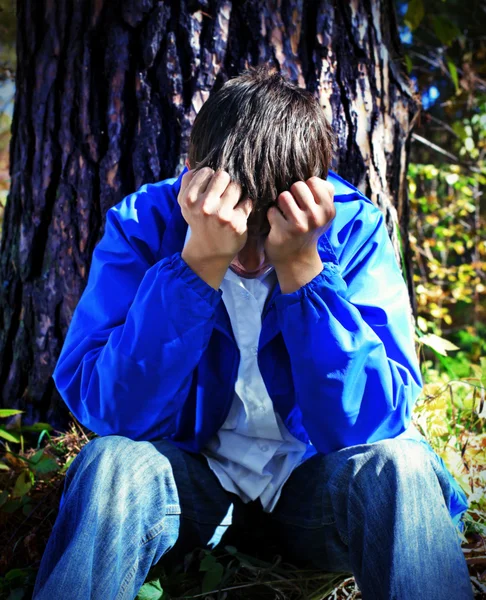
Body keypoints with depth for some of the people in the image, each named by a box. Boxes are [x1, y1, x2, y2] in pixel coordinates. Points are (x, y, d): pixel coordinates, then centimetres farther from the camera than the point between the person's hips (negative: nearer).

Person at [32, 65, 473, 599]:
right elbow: (114, 413, -24)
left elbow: (369, 422, -23)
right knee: (111, 465, -30)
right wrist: (200, 260, -34)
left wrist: (301, 265, -32)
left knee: (397, 465, -30)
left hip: (313, 476, 0)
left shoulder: (352, 226, -15)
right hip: (193, 472, 1)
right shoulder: (143, 222, -14)